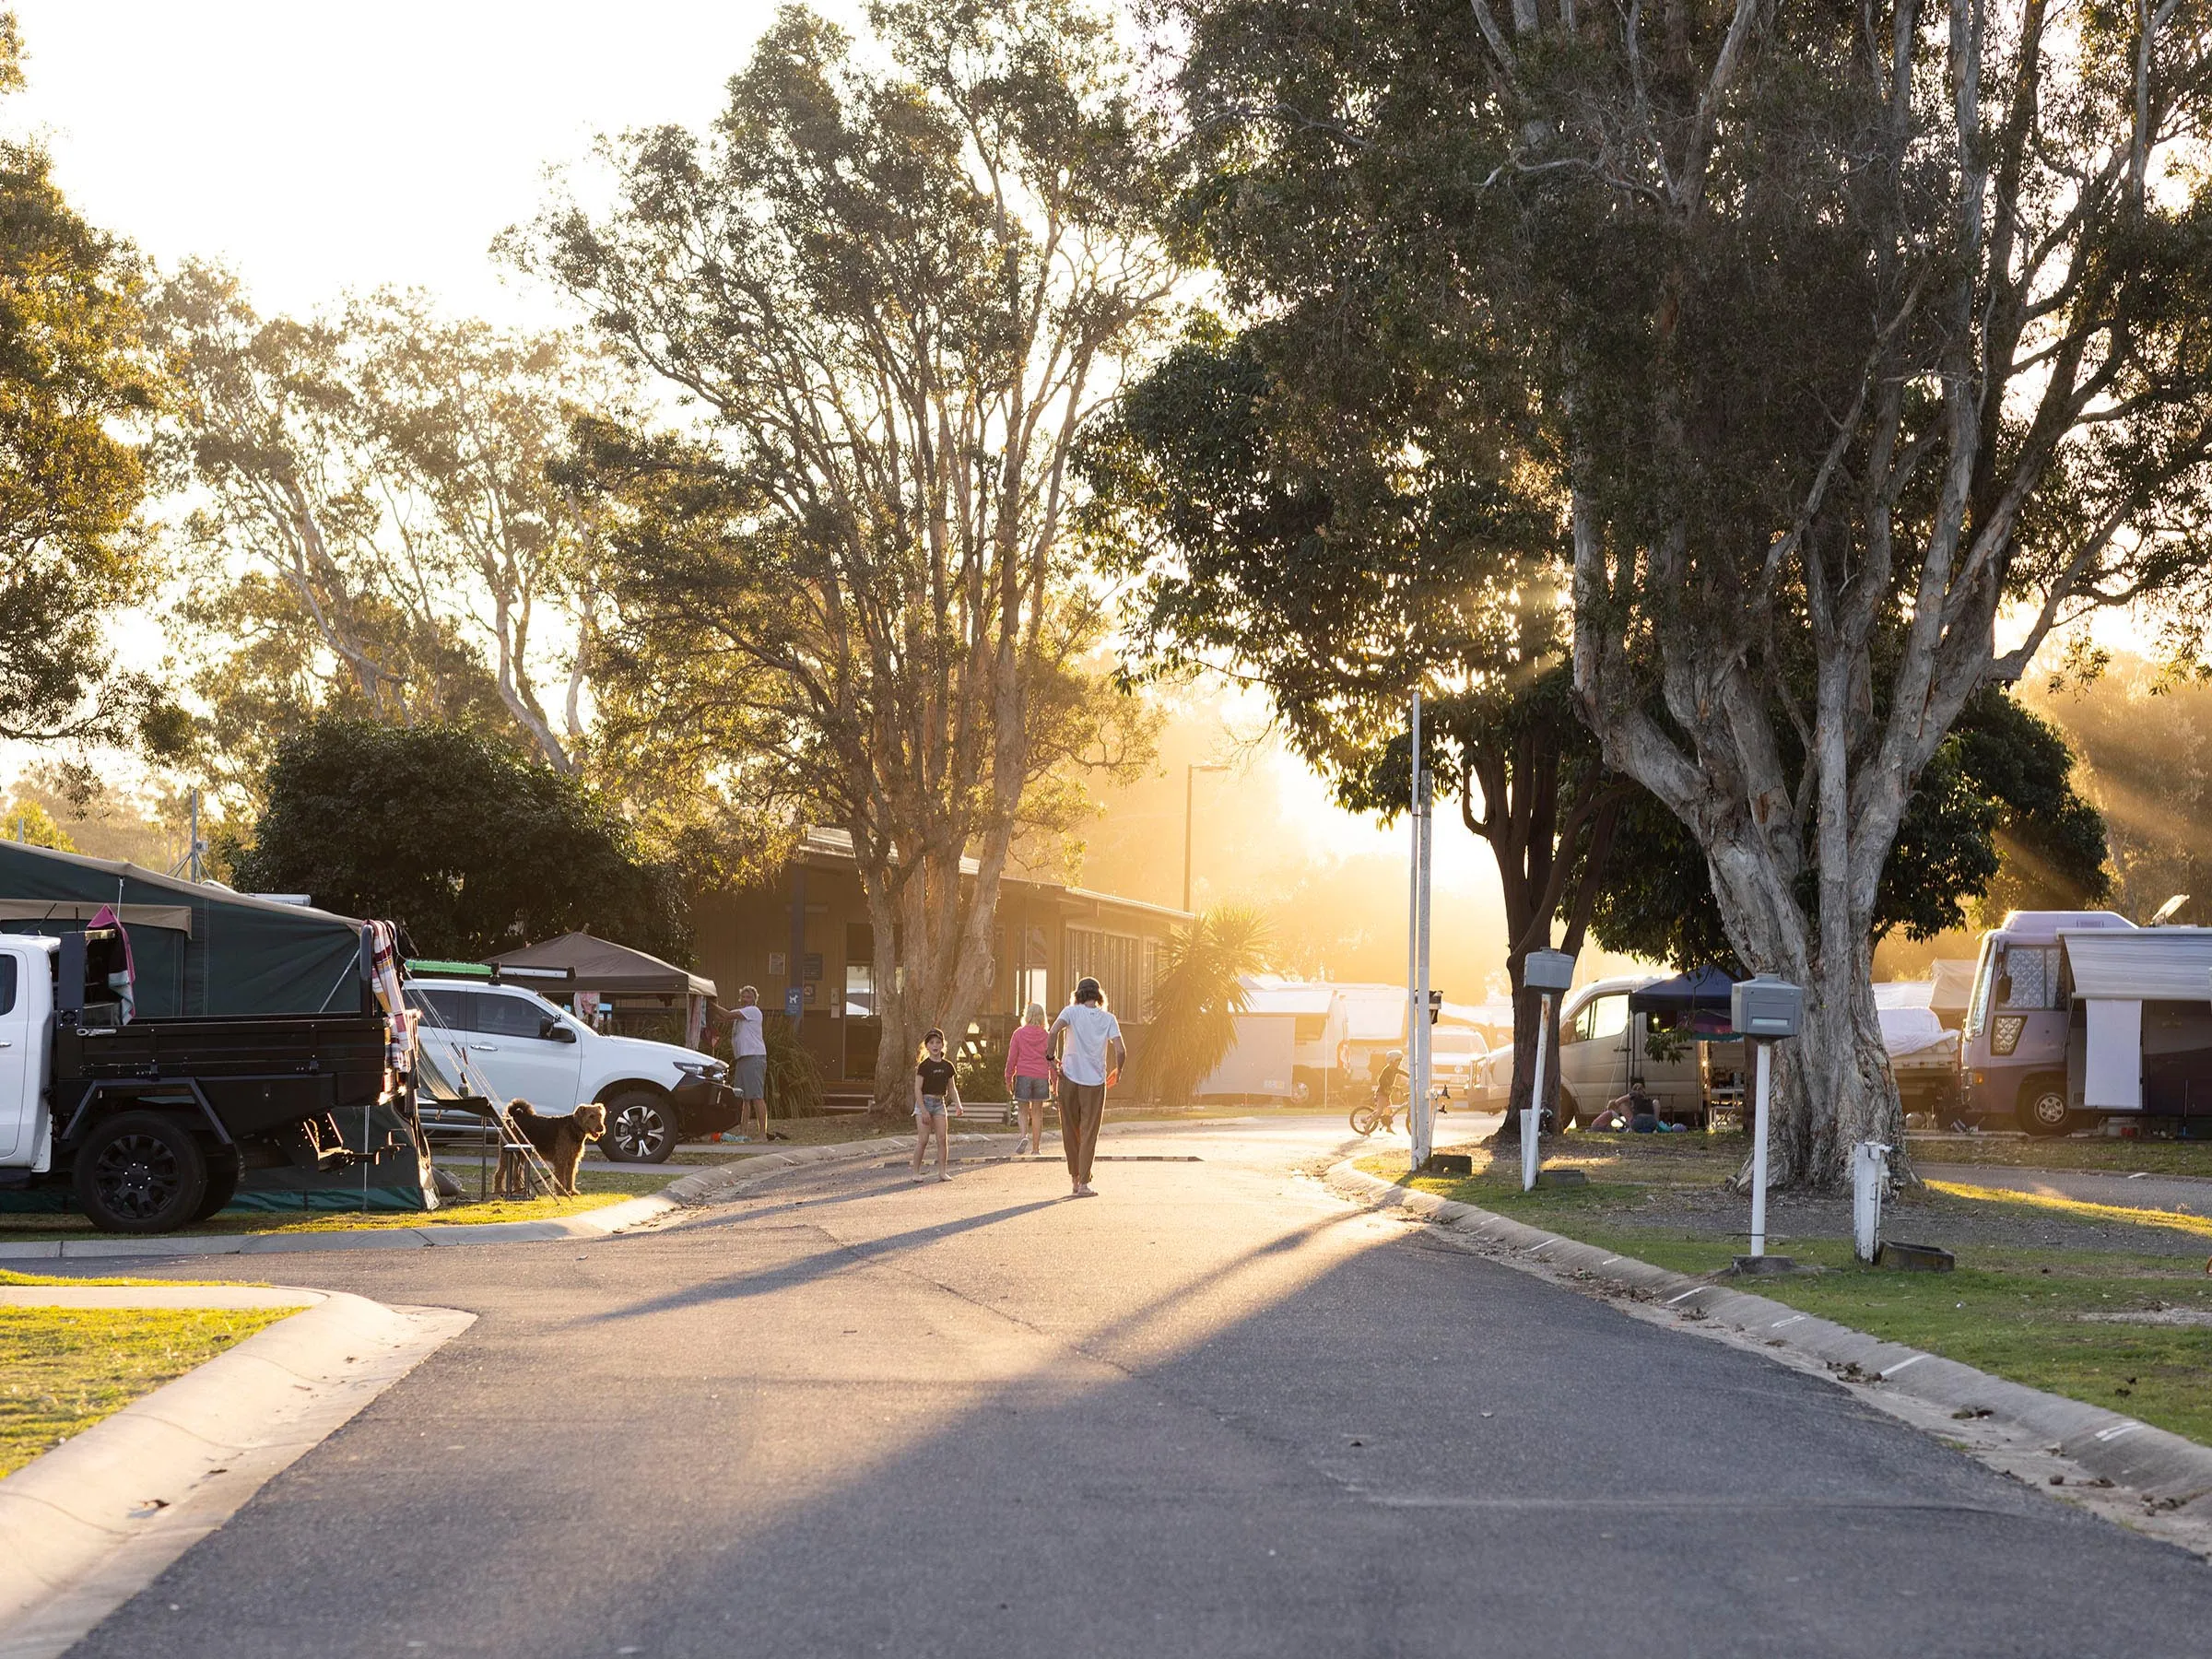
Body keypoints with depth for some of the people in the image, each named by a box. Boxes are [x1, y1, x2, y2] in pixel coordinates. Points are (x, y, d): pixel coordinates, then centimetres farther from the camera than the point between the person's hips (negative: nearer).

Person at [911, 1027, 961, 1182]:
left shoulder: (947, 1066, 6)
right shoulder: (923, 1066, -9)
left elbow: (952, 1088, 14)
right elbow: (918, 1089, -11)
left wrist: (957, 1103, -1)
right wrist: (924, 1110, -17)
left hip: (940, 1103, 4)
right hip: (925, 1101, -4)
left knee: (943, 1138, -2)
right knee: (923, 1139, -8)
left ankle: (942, 1172, 4)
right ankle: (916, 1172, 1)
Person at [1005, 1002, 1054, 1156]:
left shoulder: (1019, 1033, -2)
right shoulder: (1045, 1035, 0)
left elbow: (1012, 1057, 0)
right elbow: (1051, 1058, 4)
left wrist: (1008, 1078, 9)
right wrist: (1054, 1080, 13)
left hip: (1023, 1075, -1)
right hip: (1041, 1077, 1)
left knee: (1023, 1111, 7)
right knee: (1037, 1113, 9)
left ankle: (1024, 1136, -20)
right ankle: (1036, 1147, 10)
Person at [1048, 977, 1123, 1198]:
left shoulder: (1071, 1012, -1)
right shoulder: (1108, 1019, 2)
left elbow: (1053, 1033, -19)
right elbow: (1120, 1051, -7)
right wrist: (1117, 1070, 12)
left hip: (1070, 1079, 0)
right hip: (1095, 1082, 0)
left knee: (1070, 1131, 14)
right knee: (1089, 1135, 4)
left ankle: (1075, 1177, 19)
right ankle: (1083, 1183, -2)